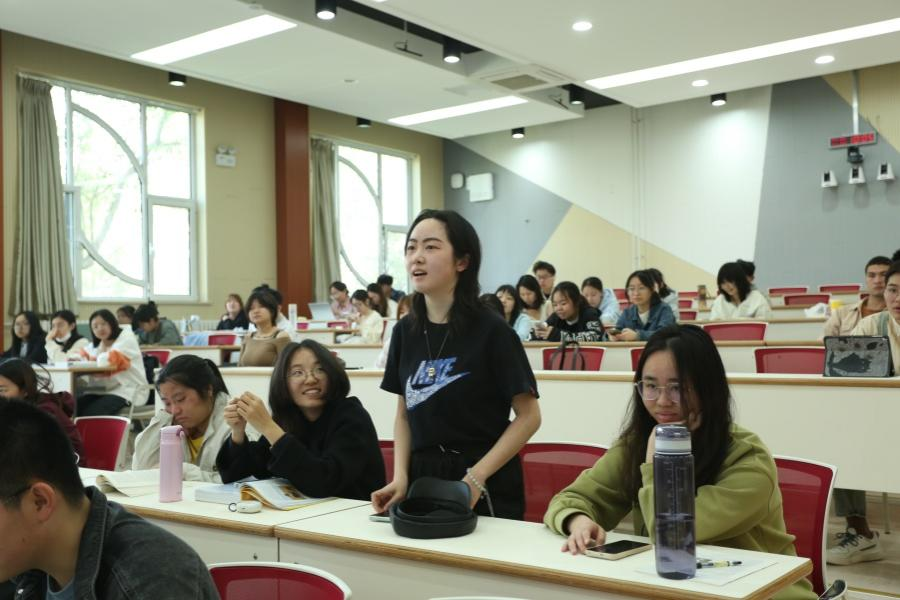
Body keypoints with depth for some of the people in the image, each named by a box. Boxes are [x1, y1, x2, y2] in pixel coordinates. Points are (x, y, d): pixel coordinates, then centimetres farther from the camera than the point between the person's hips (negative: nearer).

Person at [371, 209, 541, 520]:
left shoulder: (491, 330, -12)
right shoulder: (405, 330, 2)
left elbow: (528, 416, -10)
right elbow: (404, 415, 10)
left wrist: (476, 478, -17)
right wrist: (400, 477, -3)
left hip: (486, 489, -4)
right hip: (423, 479, 4)